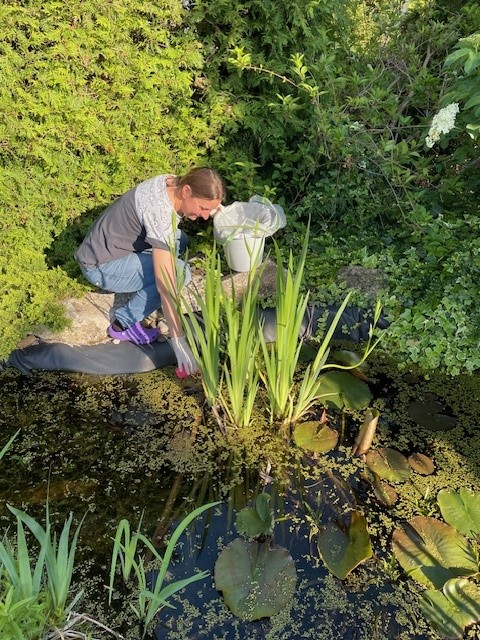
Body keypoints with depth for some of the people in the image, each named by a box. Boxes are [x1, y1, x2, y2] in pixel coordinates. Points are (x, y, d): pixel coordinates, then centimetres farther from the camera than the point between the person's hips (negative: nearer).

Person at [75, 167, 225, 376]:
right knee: (179, 271, -22)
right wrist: (178, 340, -33)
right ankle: (123, 324, -7)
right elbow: (166, 284, -34)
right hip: (101, 267, -9)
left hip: (114, 245, 9)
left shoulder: (173, 184, -7)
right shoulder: (159, 212, -32)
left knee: (179, 239, 10)